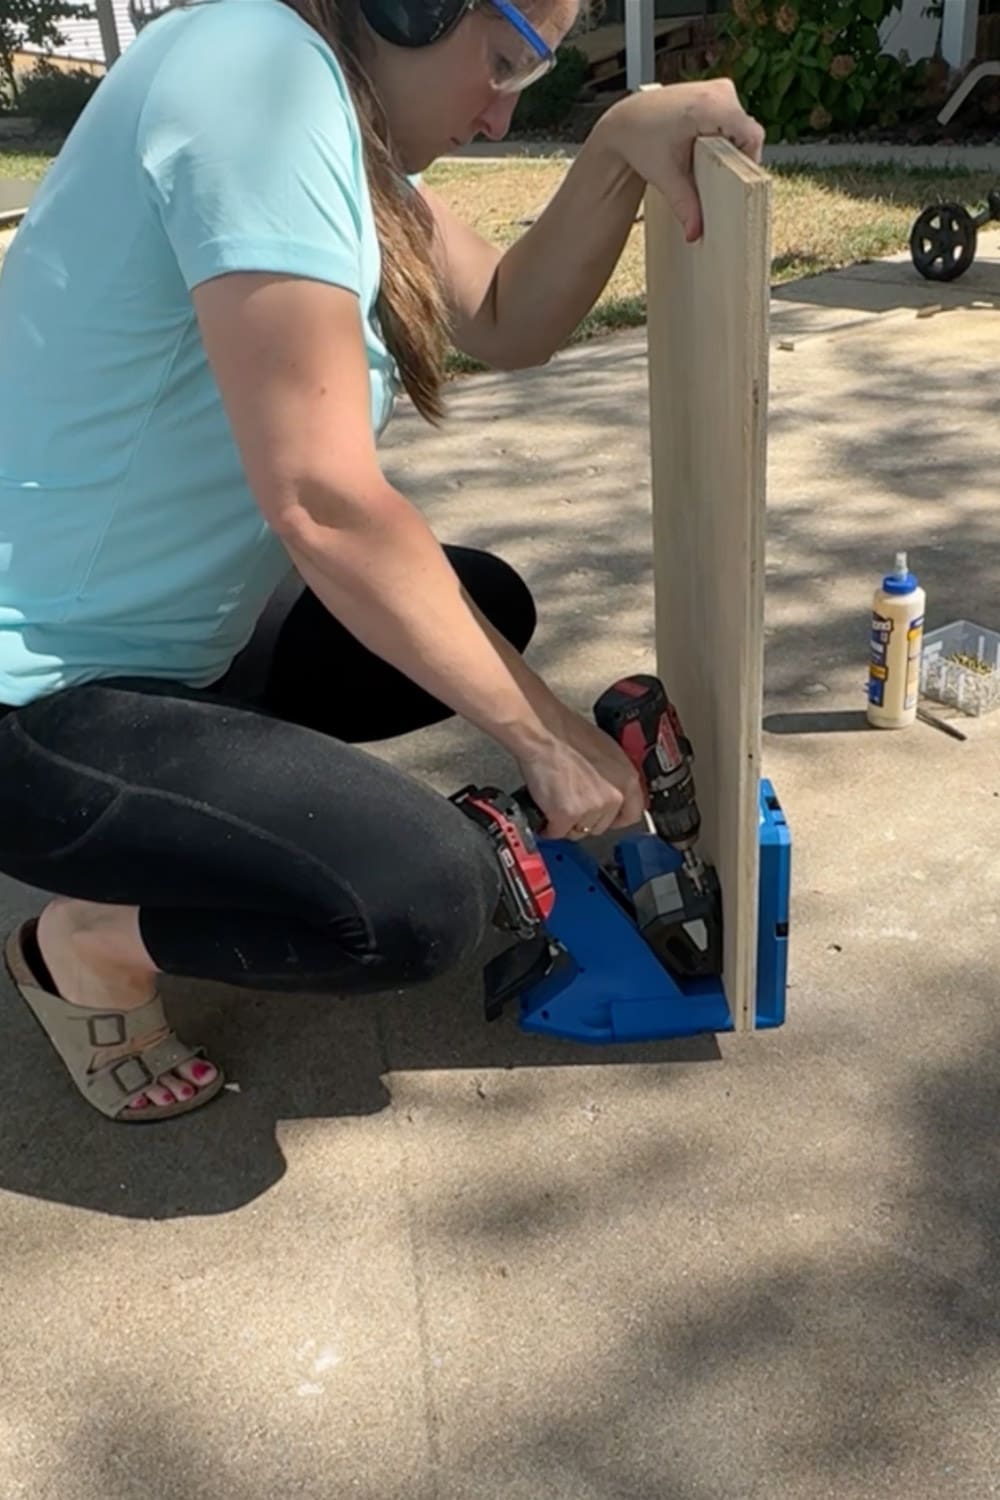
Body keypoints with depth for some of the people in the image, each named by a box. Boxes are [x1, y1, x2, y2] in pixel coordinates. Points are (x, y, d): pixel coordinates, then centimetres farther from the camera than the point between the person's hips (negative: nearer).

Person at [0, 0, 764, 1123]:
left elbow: (506, 325, 8)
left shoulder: (342, 105, 7)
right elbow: (322, 502, -28)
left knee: (485, 606, 12)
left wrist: (620, 145, -10)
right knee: (429, 897, -22)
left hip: (164, 636, 10)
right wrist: (549, 739, -20)